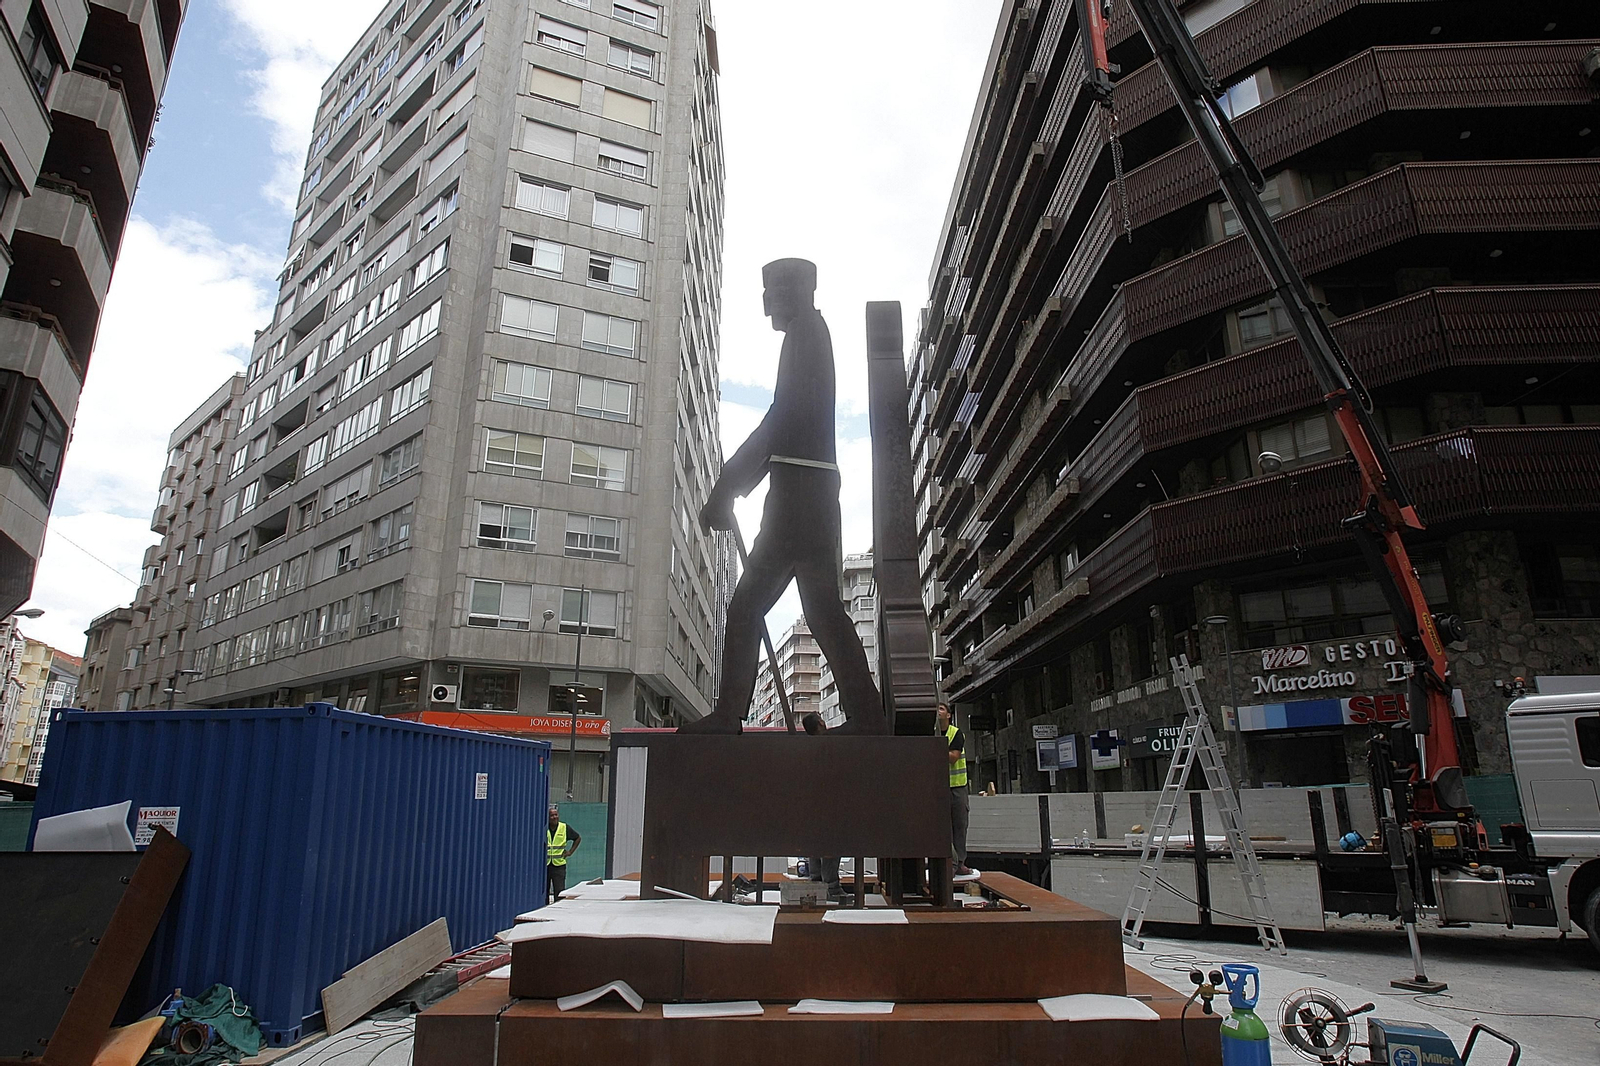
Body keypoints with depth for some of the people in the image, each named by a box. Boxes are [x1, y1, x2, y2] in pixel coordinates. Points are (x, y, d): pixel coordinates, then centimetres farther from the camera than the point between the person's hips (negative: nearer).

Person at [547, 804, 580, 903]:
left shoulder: (565, 828, 1)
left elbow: (578, 838, 16)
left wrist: (570, 852, 8)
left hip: (559, 865, -1)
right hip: (544, 865, 1)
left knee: (559, 893, -5)